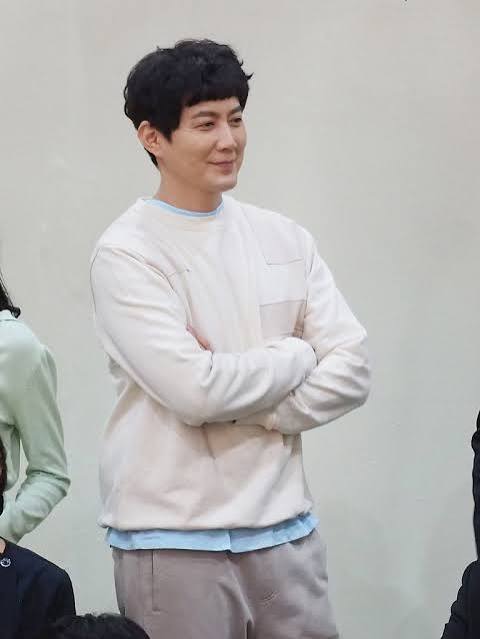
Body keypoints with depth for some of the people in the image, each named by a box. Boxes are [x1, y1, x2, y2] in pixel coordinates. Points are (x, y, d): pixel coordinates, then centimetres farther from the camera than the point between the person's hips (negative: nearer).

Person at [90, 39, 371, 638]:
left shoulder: (283, 239, 8)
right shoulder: (125, 254, -8)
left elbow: (351, 371, 2)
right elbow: (195, 390, -17)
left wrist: (238, 403, -11)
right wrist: (295, 355, -3)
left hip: (284, 527, 4)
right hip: (172, 540, -4)